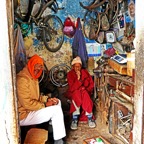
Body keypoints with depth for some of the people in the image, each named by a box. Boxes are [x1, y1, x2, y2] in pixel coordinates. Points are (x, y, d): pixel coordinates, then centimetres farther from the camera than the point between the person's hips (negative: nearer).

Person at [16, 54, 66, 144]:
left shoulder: (33, 77, 9)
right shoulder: (22, 79, -23)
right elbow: (27, 103, -27)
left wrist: (47, 99, -2)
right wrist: (45, 105, -16)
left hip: (31, 109, 10)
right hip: (23, 115, -10)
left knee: (57, 102, 9)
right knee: (56, 109, -16)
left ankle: (54, 127, 10)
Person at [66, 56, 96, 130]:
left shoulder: (85, 72, -1)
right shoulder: (70, 74, -10)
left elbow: (91, 84, 3)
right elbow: (72, 88, -20)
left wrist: (86, 89, -16)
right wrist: (78, 79, -30)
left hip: (85, 91, 2)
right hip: (73, 93, -1)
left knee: (84, 93, -33)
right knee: (76, 93, -36)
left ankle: (90, 118, -28)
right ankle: (75, 119, -34)